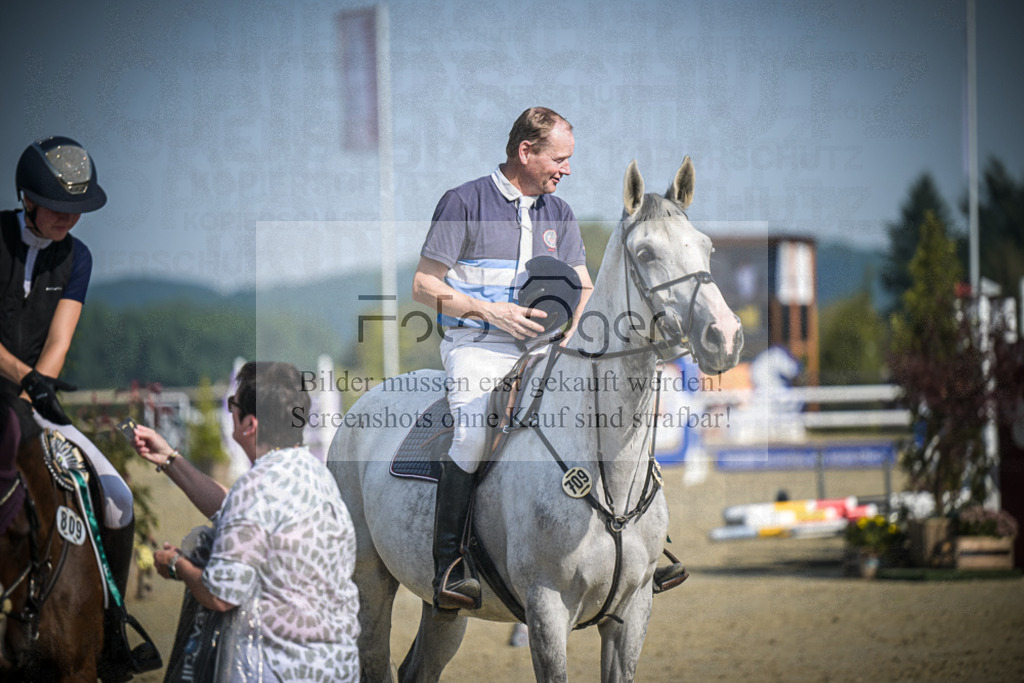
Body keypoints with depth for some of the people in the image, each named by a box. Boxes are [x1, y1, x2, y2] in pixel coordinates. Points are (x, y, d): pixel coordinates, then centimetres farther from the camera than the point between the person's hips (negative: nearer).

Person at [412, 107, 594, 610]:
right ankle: (448, 568, -27)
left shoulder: (558, 214, 17)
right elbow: (424, 286, -3)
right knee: (475, 436, -32)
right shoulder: (464, 202, -1)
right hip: (477, 345, -5)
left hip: (542, 348, 6)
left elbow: (583, 288, 18)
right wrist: (494, 312, -14)